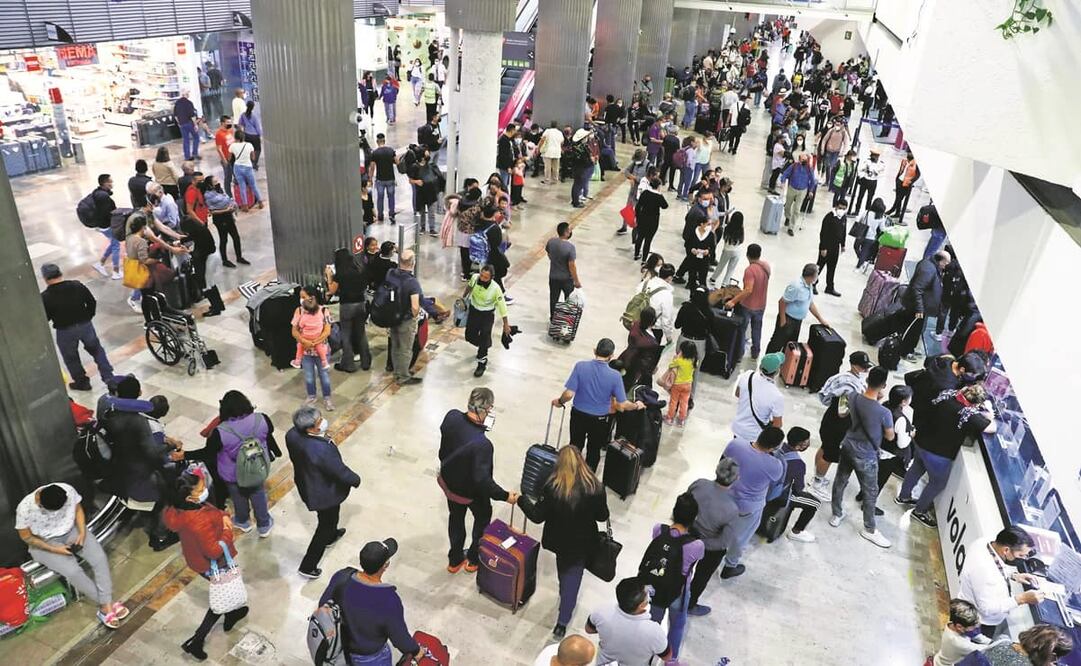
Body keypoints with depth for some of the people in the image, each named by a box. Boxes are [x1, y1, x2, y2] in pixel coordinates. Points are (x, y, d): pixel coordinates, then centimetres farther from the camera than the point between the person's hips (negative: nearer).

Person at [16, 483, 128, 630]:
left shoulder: (68, 490, -21)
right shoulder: (25, 508, -27)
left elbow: (78, 509, -2)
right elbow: (26, 537, -13)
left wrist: (82, 532, -14)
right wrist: (54, 549, -19)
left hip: (72, 531, 3)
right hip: (45, 543, -3)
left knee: (100, 558, -20)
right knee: (73, 571, -26)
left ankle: (106, 606, -16)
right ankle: (106, 604, -8)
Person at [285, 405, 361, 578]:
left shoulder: (292, 434, -21)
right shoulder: (322, 450, -42)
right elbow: (341, 471, -27)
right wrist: (355, 480, -7)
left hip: (305, 485, 7)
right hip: (325, 493, -7)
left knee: (327, 518, 35)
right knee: (326, 524, 19)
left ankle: (331, 535, 64)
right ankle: (307, 567, 32)